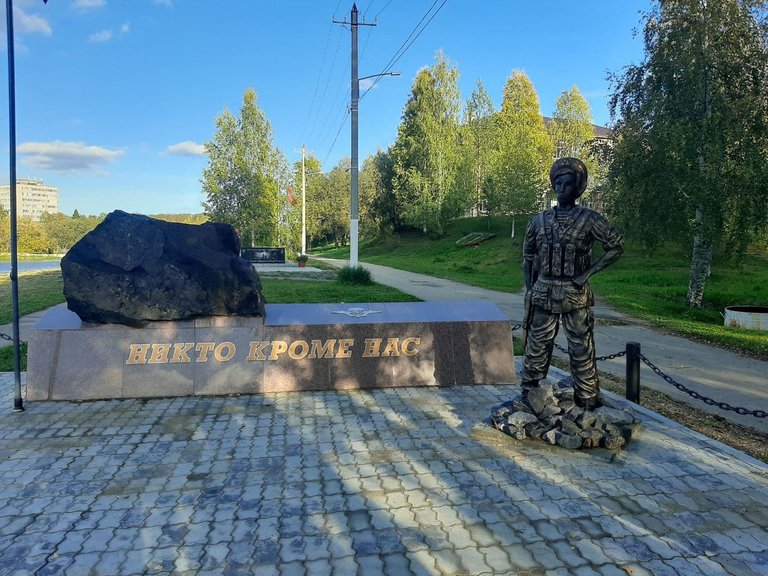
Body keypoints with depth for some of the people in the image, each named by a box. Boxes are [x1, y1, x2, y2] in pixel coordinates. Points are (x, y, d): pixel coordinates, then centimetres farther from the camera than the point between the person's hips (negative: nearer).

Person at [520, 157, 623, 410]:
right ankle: (528, 396, 22)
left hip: (575, 295, -3)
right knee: (536, 346, 9)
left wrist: (587, 273, -10)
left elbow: (616, 246, -3)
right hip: (543, 294, 3)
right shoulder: (540, 220, 7)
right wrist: (529, 290, 5)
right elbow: (528, 256, 13)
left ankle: (588, 402, 15)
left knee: (581, 351, 4)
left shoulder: (588, 219, -3)